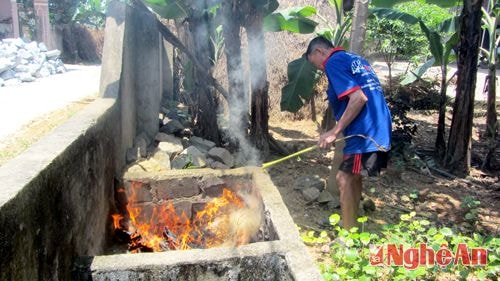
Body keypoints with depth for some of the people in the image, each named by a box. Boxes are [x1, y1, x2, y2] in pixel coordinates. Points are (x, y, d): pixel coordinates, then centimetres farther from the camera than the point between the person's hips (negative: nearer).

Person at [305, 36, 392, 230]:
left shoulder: (334, 62, -8)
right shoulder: (354, 59, 21)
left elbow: (358, 98, -20)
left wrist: (334, 132, -16)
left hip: (366, 131, -10)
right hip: (377, 128, 10)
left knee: (345, 179, -3)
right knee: (353, 177, 18)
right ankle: (352, 227, 30)